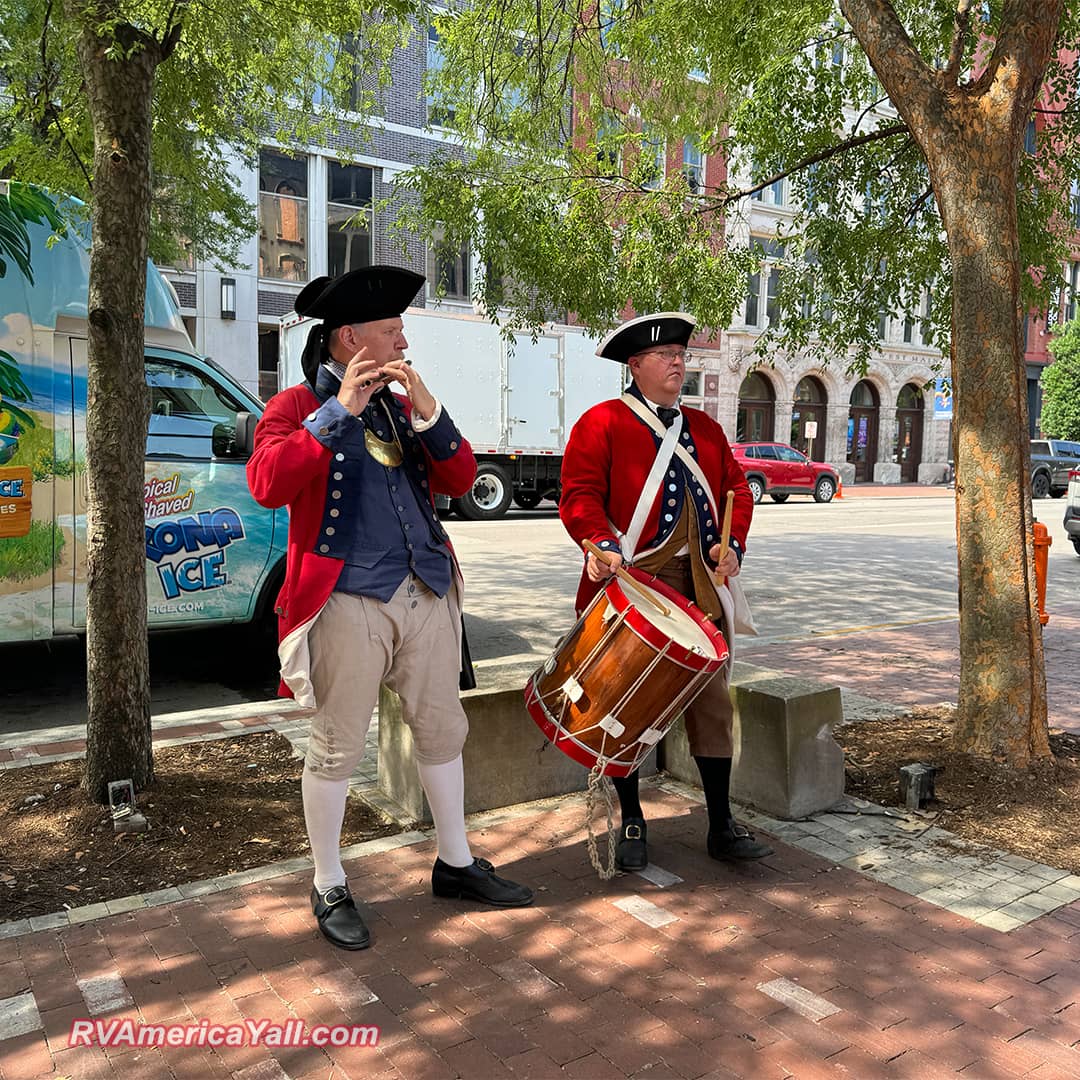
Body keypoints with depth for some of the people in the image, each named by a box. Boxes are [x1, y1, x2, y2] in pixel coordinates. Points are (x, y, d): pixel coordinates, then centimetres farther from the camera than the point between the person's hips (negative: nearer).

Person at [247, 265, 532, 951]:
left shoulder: (403, 404, 17)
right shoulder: (298, 407, 0)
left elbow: (461, 480, 8)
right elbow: (268, 484, -19)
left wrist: (428, 413, -6)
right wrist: (339, 411, -20)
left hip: (427, 593, 6)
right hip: (348, 601, -6)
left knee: (443, 731, 14)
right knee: (338, 749, 4)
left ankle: (456, 864, 31)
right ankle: (330, 889, 22)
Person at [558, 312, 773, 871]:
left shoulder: (705, 428, 18)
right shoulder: (601, 422, -1)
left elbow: (736, 489, 18)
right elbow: (579, 493, -9)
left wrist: (733, 544, 2)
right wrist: (602, 544, -24)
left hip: (700, 586, 5)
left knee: (712, 699, 7)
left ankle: (721, 825, 19)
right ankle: (632, 823, 20)